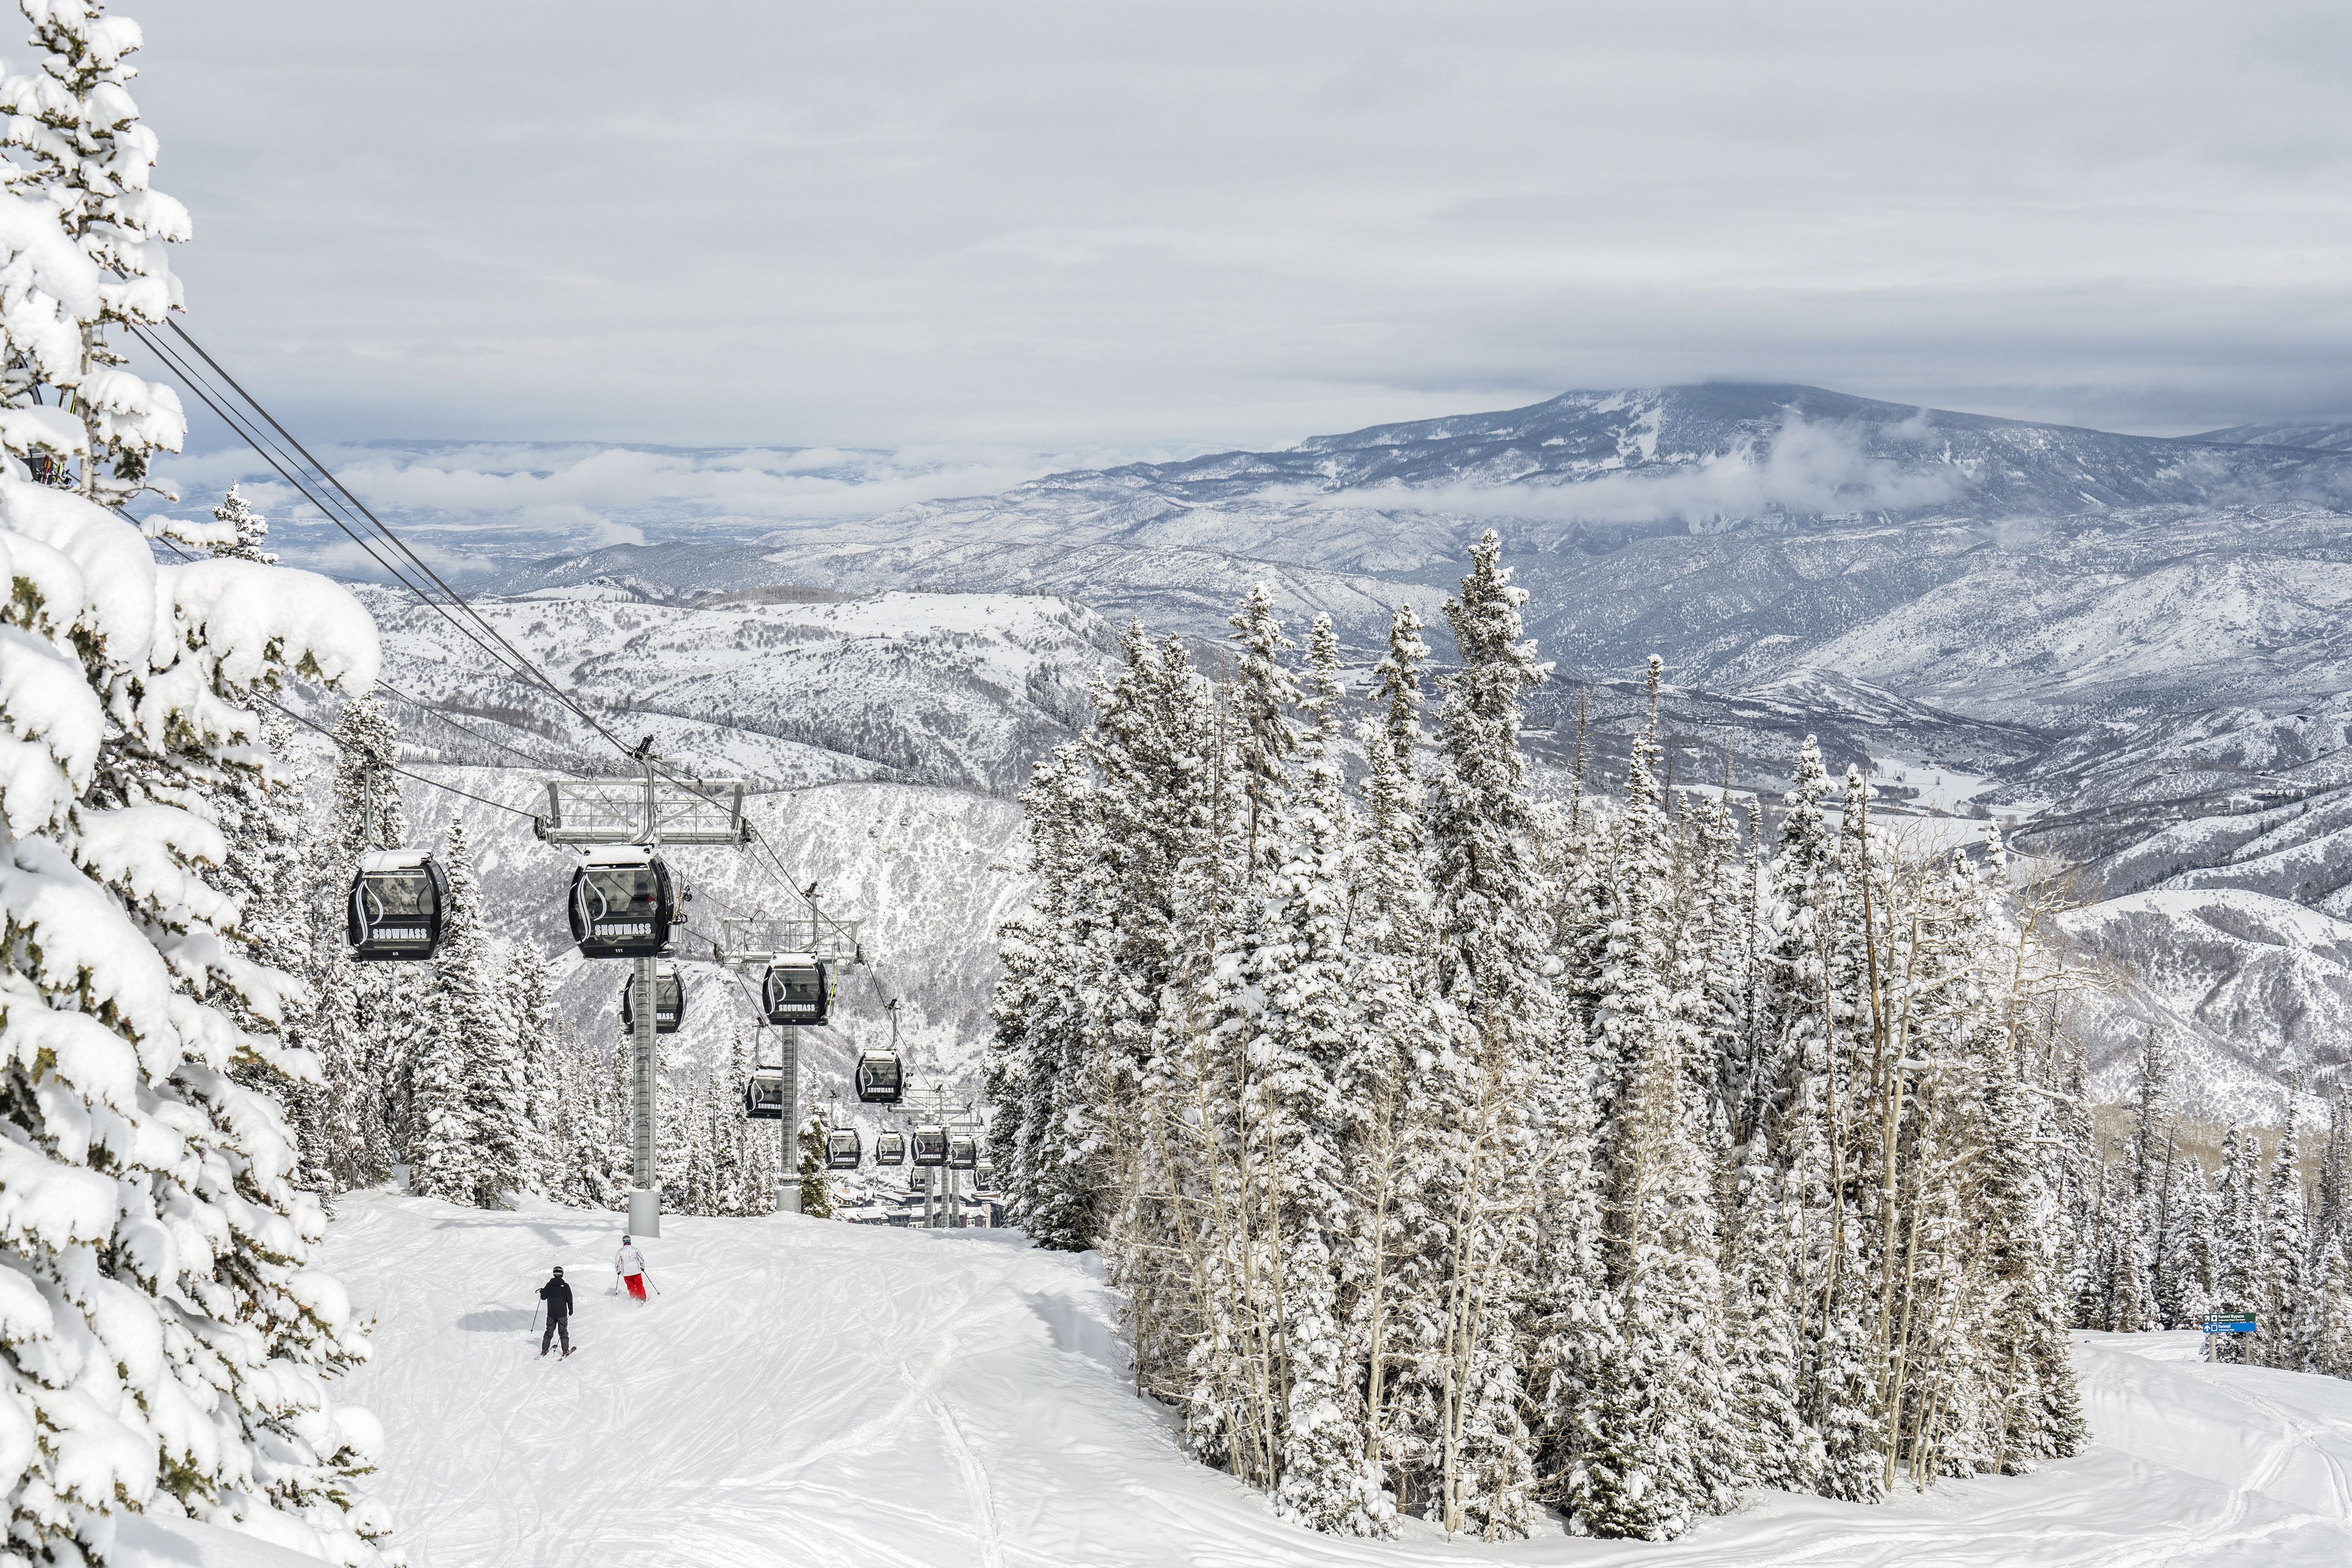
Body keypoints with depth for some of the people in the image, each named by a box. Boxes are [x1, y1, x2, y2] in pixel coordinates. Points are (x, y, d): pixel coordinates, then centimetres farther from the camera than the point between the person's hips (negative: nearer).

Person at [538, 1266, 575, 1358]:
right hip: (562, 1314, -2)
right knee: (563, 1332, 6)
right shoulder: (565, 1286, -10)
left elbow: (543, 1297, 7)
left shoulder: (549, 1285, -3)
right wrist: (571, 1310, 8)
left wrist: (542, 1291, 29)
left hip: (551, 1313, 2)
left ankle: (544, 1350, 14)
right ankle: (565, 1351, 3)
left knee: (549, 1332, 14)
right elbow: (569, 1300, -6)